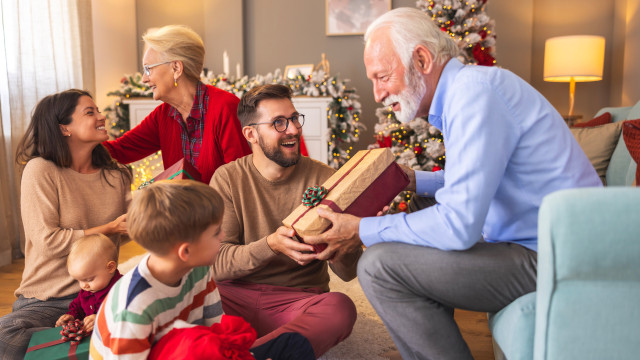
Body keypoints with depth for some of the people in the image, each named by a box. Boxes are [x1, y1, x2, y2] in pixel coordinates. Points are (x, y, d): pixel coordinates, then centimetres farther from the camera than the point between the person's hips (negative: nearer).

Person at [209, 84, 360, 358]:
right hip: (235, 296, 1)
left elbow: (347, 273, -2)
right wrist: (270, 246, -26)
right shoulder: (227, 178, 1)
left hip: (300, 301, 0)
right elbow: (217, 263, -8)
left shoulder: (324, 179, -1)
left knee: (340, 307, -32)